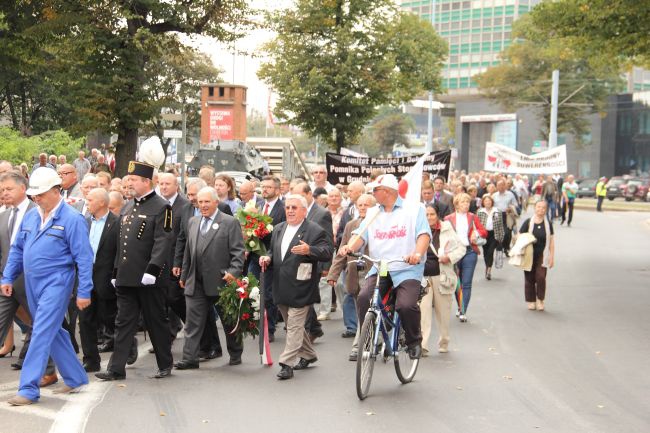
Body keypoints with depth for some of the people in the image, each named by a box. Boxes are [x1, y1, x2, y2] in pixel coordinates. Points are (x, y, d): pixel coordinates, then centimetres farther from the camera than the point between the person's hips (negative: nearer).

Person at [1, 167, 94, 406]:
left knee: (42, 333, -11)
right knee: (53, 332, 14)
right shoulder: (30, 216, 9)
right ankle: (75, 377, 27)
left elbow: (84, 258, -12)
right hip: (32, 284, 7)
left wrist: (84, 292, -14)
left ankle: (29, 388, -8)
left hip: (56, 283, -7)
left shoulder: (71, 219, -12)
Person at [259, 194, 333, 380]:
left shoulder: (315, 230, -9)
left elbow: (328, 252, -16)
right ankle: (309, 355, 36)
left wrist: (309, 250, -32)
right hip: (282, 287, 8)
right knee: (294, 325, 19)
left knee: (294, 326, -7)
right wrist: (268, 258, 3)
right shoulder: (279, 229, 14)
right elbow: (273, 251, 25)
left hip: (300, 288, -8)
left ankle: (286, 364, -5)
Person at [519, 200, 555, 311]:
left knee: (541, 277, -14)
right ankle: (531, 301, 18)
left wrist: (552, 256, 6)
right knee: (529, 279, 5)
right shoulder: (528, 222, -2)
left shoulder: (548, 224, 4)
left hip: (542, 256, 0)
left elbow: (551, 241, 9)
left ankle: (540, 300, 4)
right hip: (529, 255, 0)